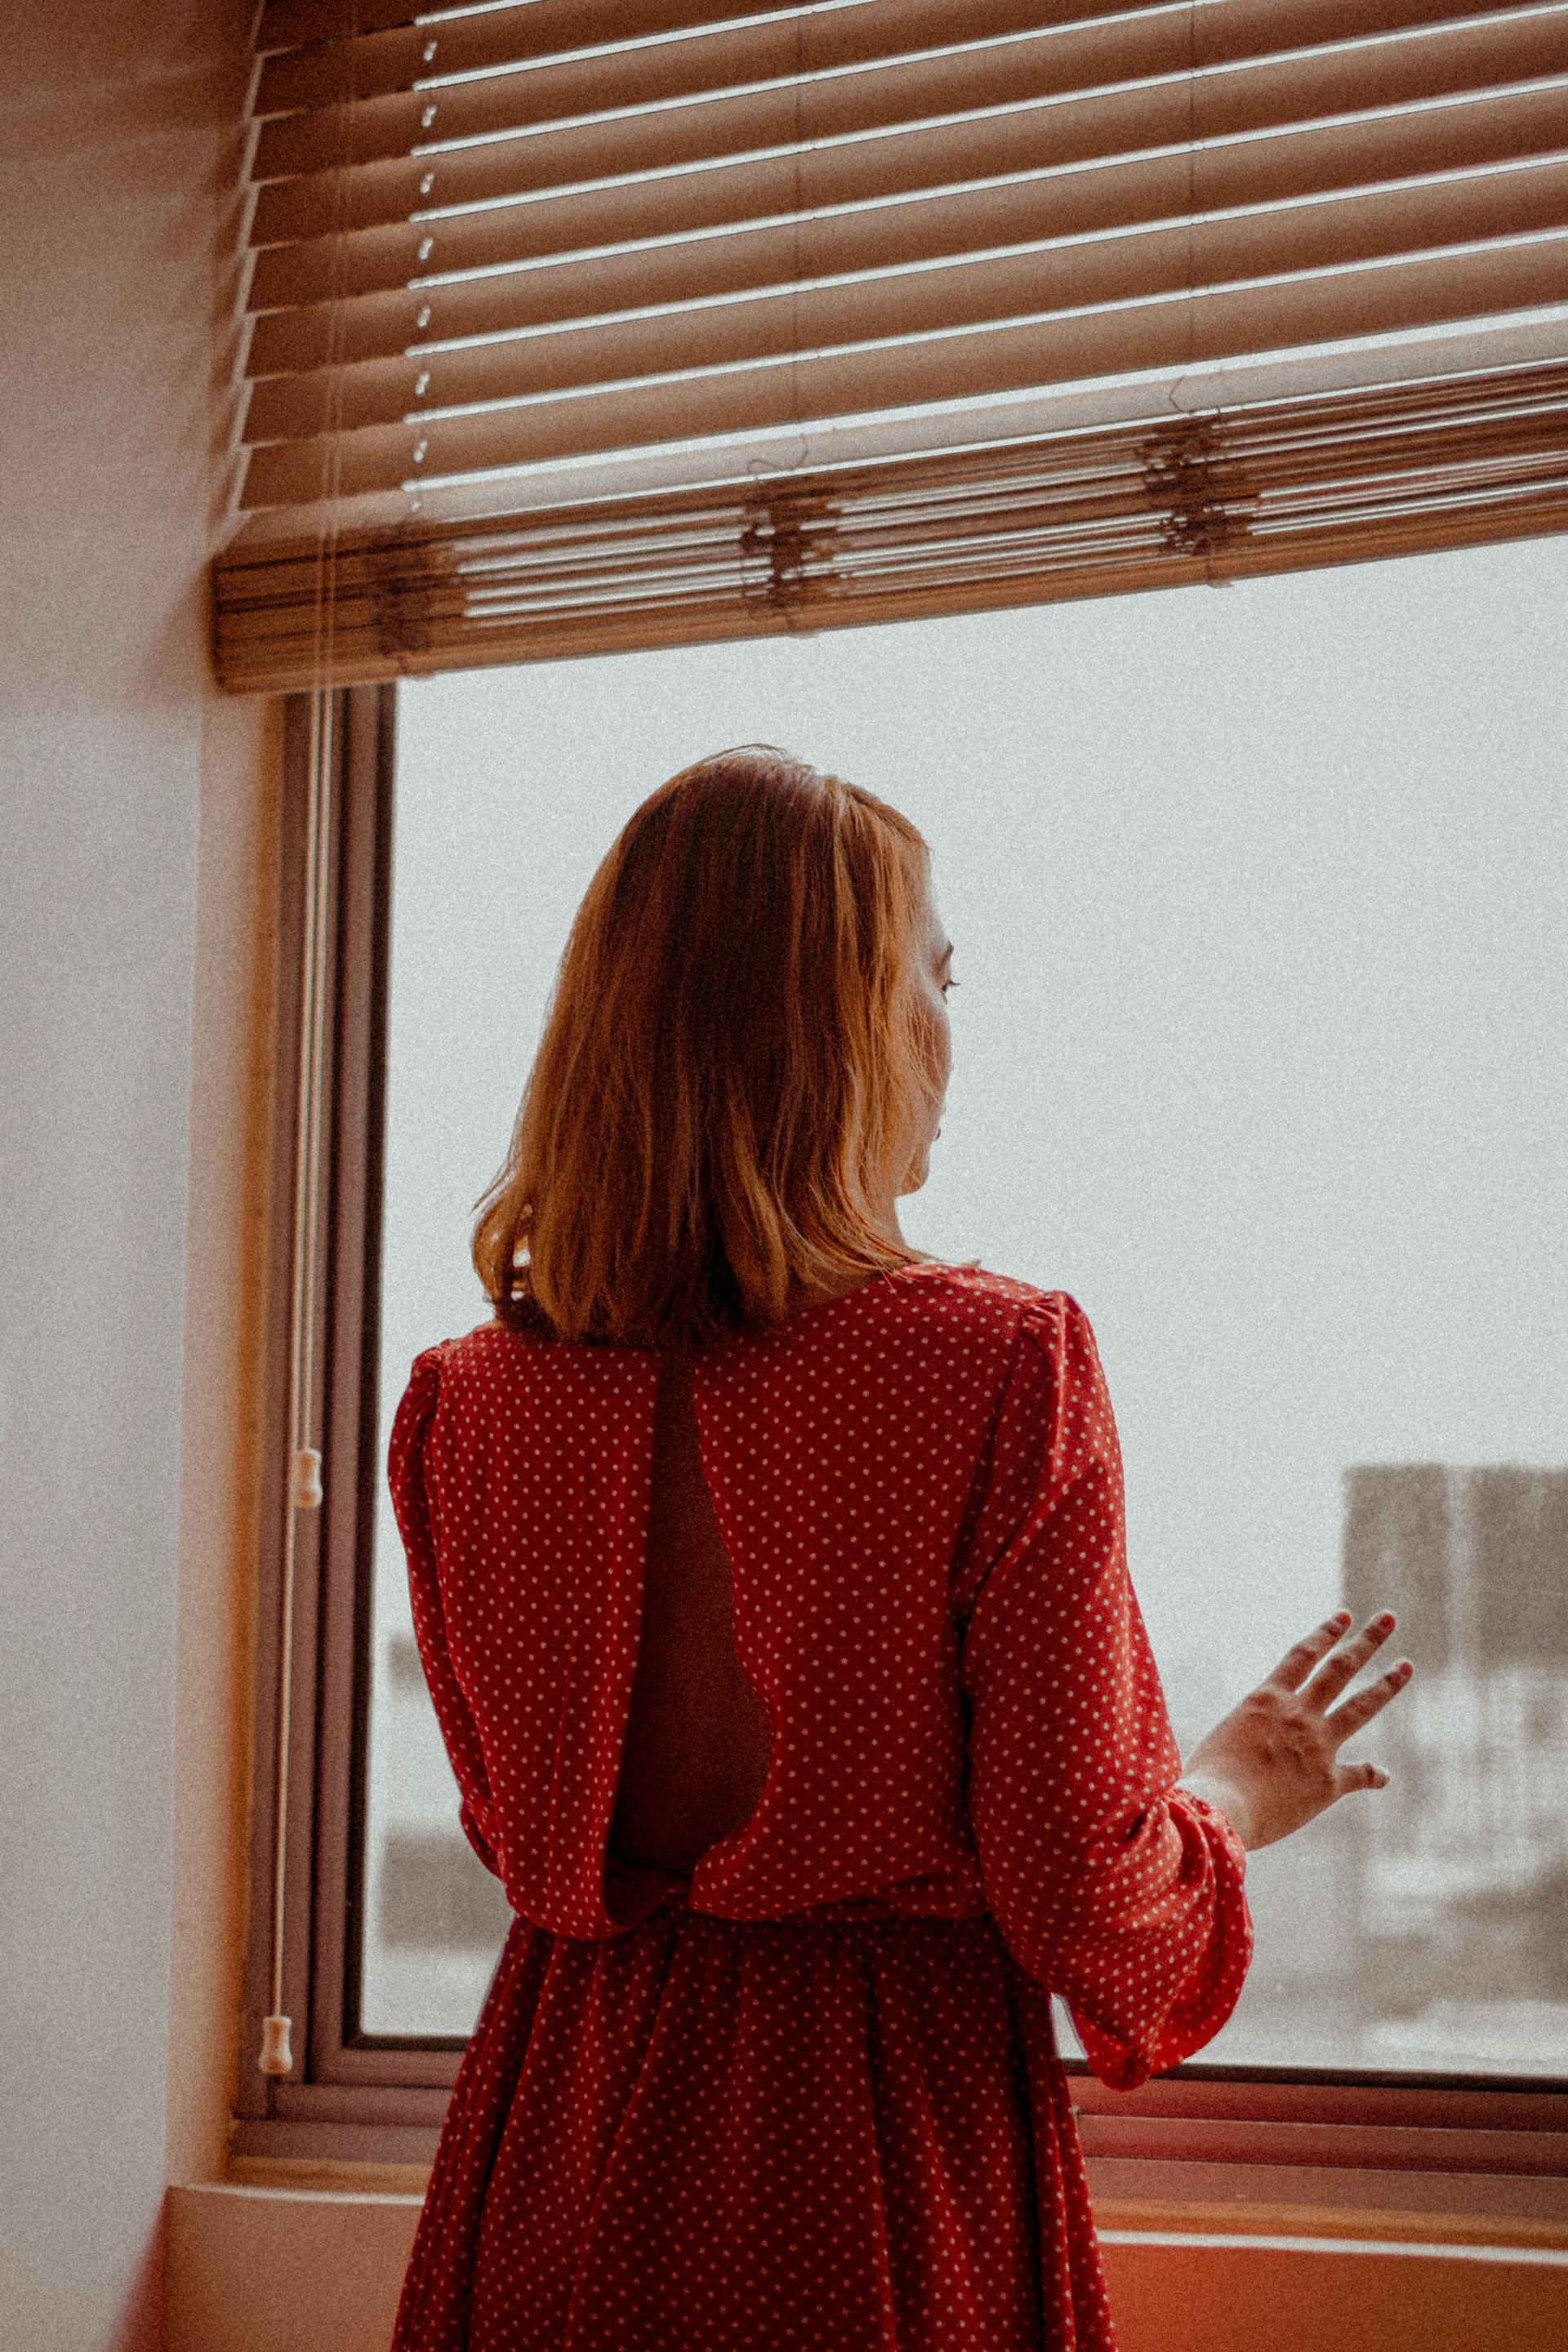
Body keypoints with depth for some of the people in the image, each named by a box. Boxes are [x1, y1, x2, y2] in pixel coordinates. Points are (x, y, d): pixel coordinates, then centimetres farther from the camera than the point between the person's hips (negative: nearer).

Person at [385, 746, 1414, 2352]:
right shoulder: (1002, 1372, -16)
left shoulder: (460, 1406, -3)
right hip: (896, 2151, -4)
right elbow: (1080, 1898, -13)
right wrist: (1233, 1793, 8)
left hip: (567, 2134, 4)